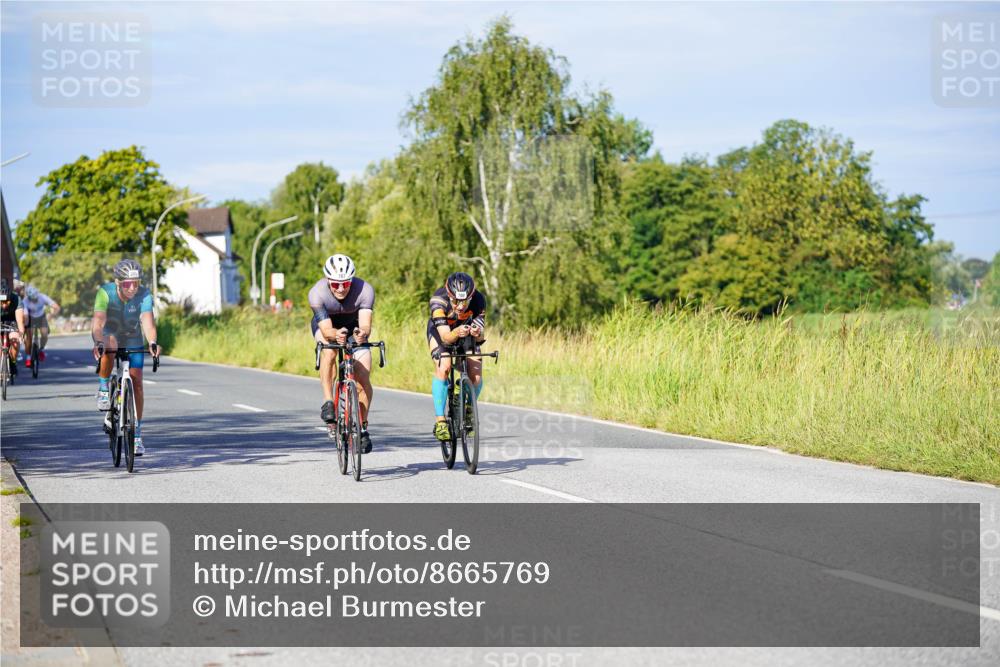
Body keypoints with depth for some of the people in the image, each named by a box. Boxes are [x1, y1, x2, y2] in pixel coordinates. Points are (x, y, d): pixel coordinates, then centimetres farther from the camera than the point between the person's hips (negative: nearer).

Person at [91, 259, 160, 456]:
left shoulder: (144, 295, -26)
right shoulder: (105, 292, -29)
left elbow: (147, 321, -39)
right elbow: (98, 321, -40)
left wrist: (152, 342, -59)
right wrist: (98, 343, -59)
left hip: (133, 339, 2)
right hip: (110, 334, -2)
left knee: (136, 382, -7)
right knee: (109, 345, -38)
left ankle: (136, 434, 3)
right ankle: (103, 388, -15)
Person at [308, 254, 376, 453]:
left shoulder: (364, 290, -33)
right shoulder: (317, 293, -34)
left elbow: (366, 324, -41)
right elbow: (326, 330, -39)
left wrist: (363, 333, -64)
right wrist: (336, 335, -61)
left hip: (354, 327, 1)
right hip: (326, 325, -1)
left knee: (363, 380, -11)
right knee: (329, 350, -36)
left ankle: (363, 427, 8)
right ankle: (328, 403, -28)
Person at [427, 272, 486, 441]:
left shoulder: (478, 300, -32)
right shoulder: (439, 301, -37)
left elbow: (481, 335, -32)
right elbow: (445, 337, -40)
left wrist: (478, 333, -55)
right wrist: (456, 333, -62)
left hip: (466, 332, 2)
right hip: (440, 331, -2)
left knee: (476, 376, -16)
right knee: (443, 368, -28)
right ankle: (440, 421, -20)